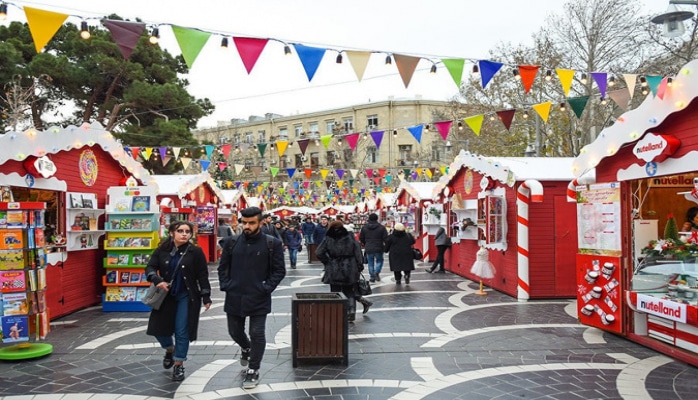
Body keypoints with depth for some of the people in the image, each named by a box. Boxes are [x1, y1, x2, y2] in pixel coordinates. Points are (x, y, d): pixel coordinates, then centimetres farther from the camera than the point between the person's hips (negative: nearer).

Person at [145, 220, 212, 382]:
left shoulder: (196, 251, -8)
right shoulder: (162, 250, -2)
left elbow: (203, 276, -6)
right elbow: (150, 268, -3)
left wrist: (206, 297, -8)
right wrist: (158, 280, -23)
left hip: (187, 297, -3)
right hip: (166, 296, 3)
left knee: (182, 332, 0)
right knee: (159, 328, 6)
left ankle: (179, 365, 17)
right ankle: (170, 350, 38)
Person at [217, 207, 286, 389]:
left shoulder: (272, 244, -7)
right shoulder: (231, 242, 3)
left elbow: (279, 270, -3)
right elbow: (222, 267, 10)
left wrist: (266, 288, -11)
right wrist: (225, 285, -2)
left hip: (258, 298, -3)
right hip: (234, 297, 4)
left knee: (257, 334, 1)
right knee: (235, 331, 17)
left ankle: (253, 371, 20)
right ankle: (246, 349, 51)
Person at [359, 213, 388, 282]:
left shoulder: (364, 227, 0)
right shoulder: (381, 227, -6)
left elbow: (361, 239, 5)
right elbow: (386, 238, -8)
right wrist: (385, 246, 10)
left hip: (368, 249, 1)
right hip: (378, 249, -1)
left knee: (370, 263, 11)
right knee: (379, 261, 16)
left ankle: (372, 277, 10)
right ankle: (377, 272, -8)